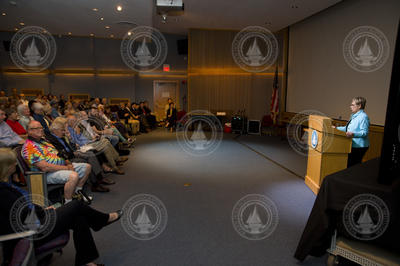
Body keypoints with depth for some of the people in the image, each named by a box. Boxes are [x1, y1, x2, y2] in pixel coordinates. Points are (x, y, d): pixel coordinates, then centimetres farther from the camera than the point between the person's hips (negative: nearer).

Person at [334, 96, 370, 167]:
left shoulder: (363, 117, -13)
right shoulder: (354, 116, 17)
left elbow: (364, 132, -19)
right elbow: (348, 128, 25)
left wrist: (353, 134, -32)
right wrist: (337, 128, 20)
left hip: (359, 146, -10)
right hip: (352, 145, 10)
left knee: (353, 166, -9)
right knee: (349, 164, 10)